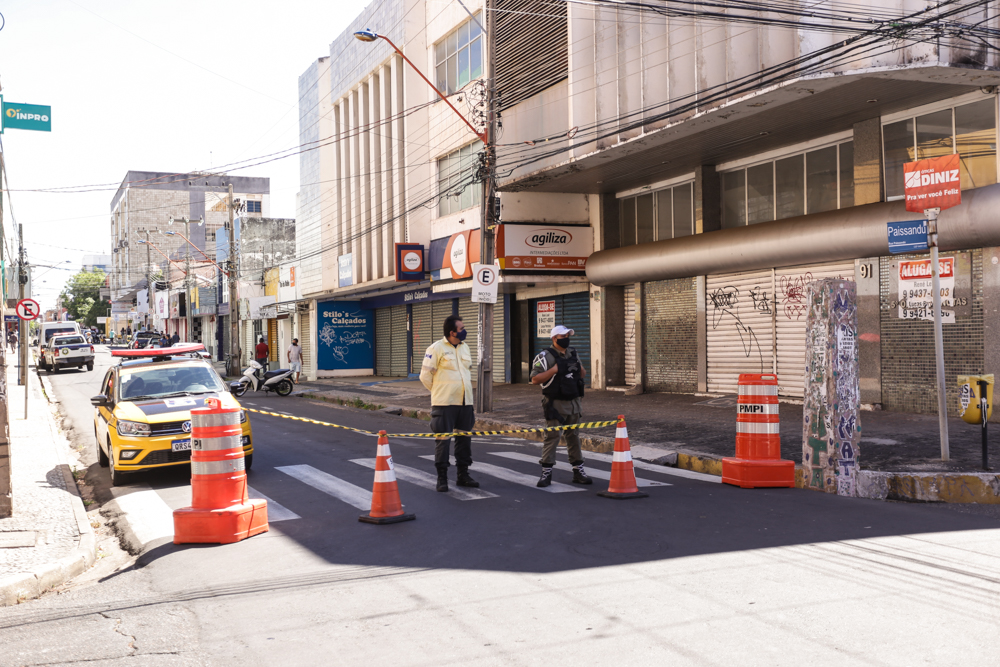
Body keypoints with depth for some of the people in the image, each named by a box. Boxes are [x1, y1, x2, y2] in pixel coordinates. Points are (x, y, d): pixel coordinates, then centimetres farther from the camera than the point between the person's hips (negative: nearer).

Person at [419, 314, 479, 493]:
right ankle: (442, 477, 4)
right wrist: (439, 392, 3)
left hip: (465, 402, 6)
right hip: (444, 404, -6)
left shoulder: (465, 347, 13)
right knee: (443, 439, -3)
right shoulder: (436, 349, -9)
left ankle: (463, 474, 21)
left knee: (464, 438, 10)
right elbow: (425, 375, -6)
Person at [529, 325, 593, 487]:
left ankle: (578, 471, 19)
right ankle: (546, 473, 0)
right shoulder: (545, 356, -8)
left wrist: (581, 369, 2)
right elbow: (534, 379, -14)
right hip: (555, 405, -6)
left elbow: (582, 374, 25)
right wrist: (553, 370, -21)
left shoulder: (573, 354, 13)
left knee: (574, 436, 12)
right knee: (552, 436, -7)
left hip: (574, 402, 6)